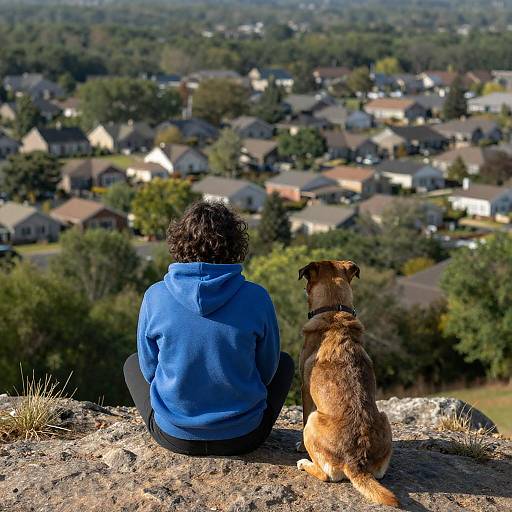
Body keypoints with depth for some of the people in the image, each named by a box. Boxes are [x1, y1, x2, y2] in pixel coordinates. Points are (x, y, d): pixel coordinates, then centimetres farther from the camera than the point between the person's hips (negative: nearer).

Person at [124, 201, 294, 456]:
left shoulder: (155, 296, -14)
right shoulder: (256, 297, -15)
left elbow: (149, 369, 0)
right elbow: (266, 370, -2)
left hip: (176, 437, 1)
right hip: (242, 437, 0)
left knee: (133, 364, 30)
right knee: (284, 362, 28)